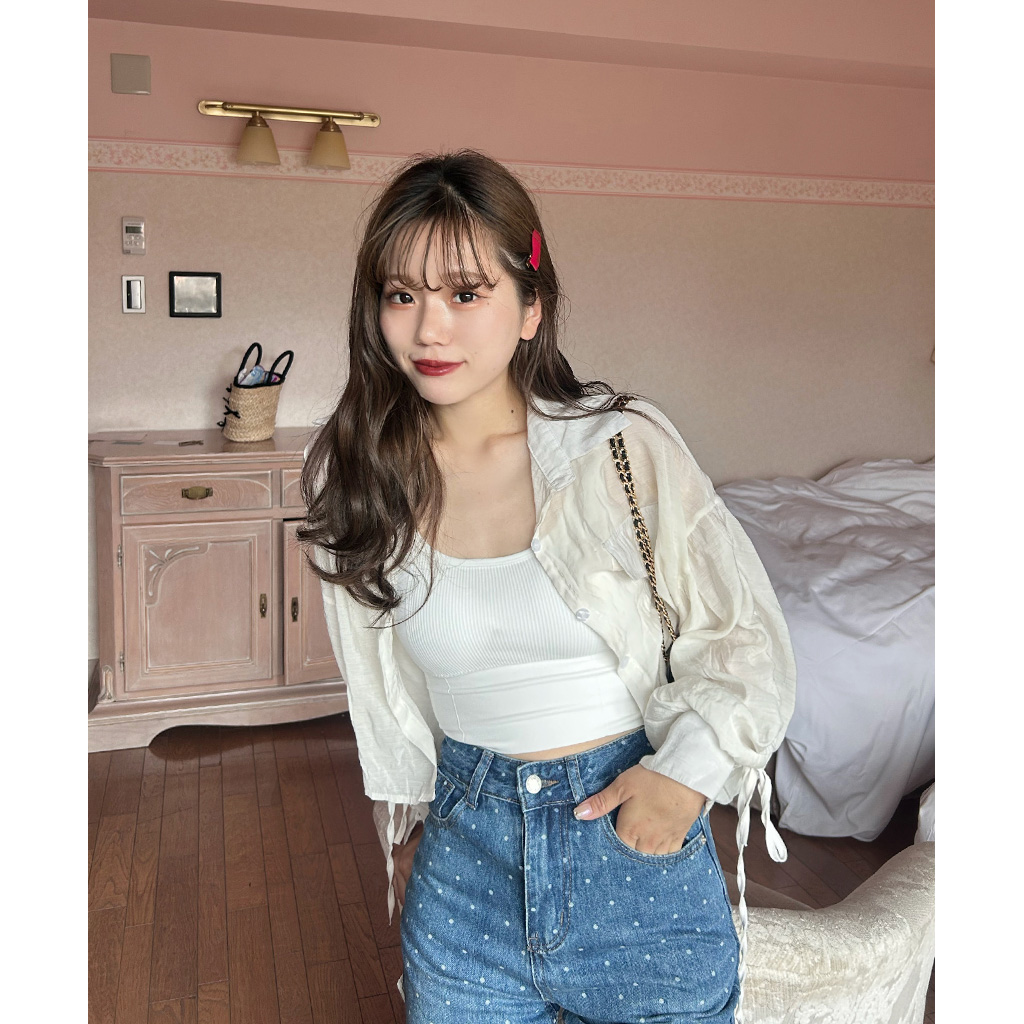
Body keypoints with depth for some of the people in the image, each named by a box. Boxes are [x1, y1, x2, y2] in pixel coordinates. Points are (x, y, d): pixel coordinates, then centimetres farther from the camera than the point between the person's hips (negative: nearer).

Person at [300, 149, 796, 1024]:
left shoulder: (623, 446, -14)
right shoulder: (351, 479, -6)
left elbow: (746, 633, -5)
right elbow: (382, 688, 7)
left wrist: (687, 768, -17)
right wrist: (406, 836, 13)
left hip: (636, 827, -1)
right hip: (465, 847, 2)